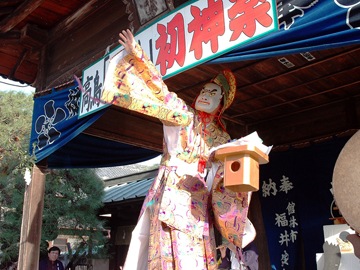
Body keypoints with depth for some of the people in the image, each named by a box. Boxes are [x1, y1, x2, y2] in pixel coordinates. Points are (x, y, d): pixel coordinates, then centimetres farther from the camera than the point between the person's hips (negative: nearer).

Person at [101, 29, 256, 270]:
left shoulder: (223, 139, 17)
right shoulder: (185, 117, 8)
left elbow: (227, 180, 18)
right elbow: (160, 91, -2)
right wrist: (136, 53, -8)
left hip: (199, 203, 4)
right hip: (173, 193, -3)